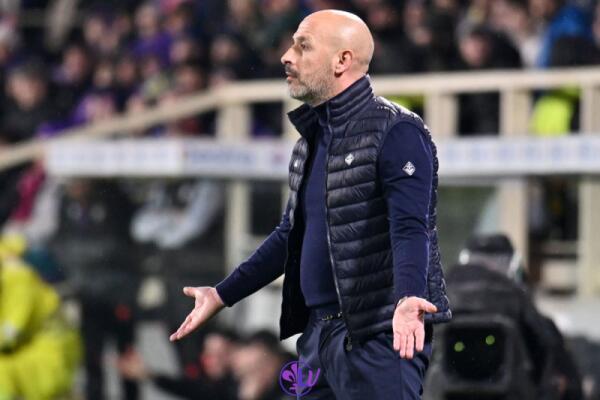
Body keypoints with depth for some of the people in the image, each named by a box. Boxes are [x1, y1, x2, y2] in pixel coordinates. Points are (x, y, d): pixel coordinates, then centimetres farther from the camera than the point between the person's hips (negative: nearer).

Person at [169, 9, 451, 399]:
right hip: (318, 331, 9)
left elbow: (410, 230, -22)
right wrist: (223, 295, 27)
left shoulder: (395, 132, -11)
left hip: (378, 335, -9)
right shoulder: (311, 137, 16)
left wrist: (407, 300, -40)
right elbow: (290, 234, 25)